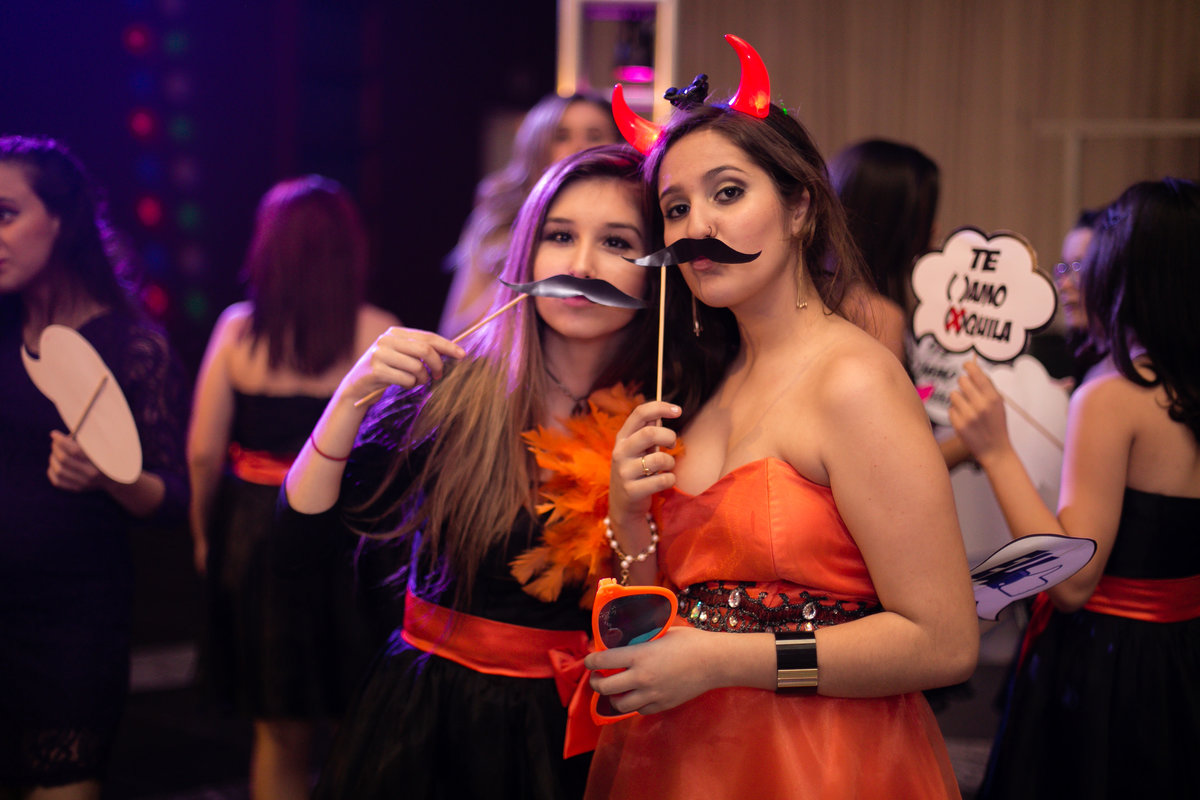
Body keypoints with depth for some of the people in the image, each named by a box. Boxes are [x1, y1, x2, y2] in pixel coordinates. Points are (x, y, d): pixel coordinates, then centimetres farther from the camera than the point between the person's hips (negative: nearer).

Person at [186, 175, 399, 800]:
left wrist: (205, 534, 13)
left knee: (280, 732, 13)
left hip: (256, 533, 2)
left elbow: (202, 453, -1)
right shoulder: (377, 334, -7)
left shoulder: (237, 329, -2)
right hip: (353, 538, -2)